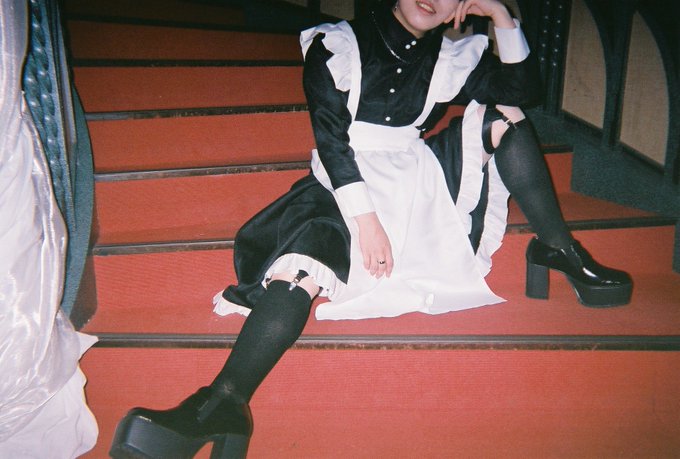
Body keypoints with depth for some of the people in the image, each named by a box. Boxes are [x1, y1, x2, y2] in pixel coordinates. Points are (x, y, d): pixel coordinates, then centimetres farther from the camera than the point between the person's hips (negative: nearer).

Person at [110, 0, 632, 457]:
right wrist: (364, 219, -21)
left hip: (420, 183, 5)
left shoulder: (451, 59, 12)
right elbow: (330, 137, -10)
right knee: (302, 265, -34)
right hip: (348, 190, -4)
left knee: (501, 115, -2)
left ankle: (560, 250, -2)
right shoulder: (338, 45, 0)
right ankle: (224, 404, -44)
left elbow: (525, 89, 10)